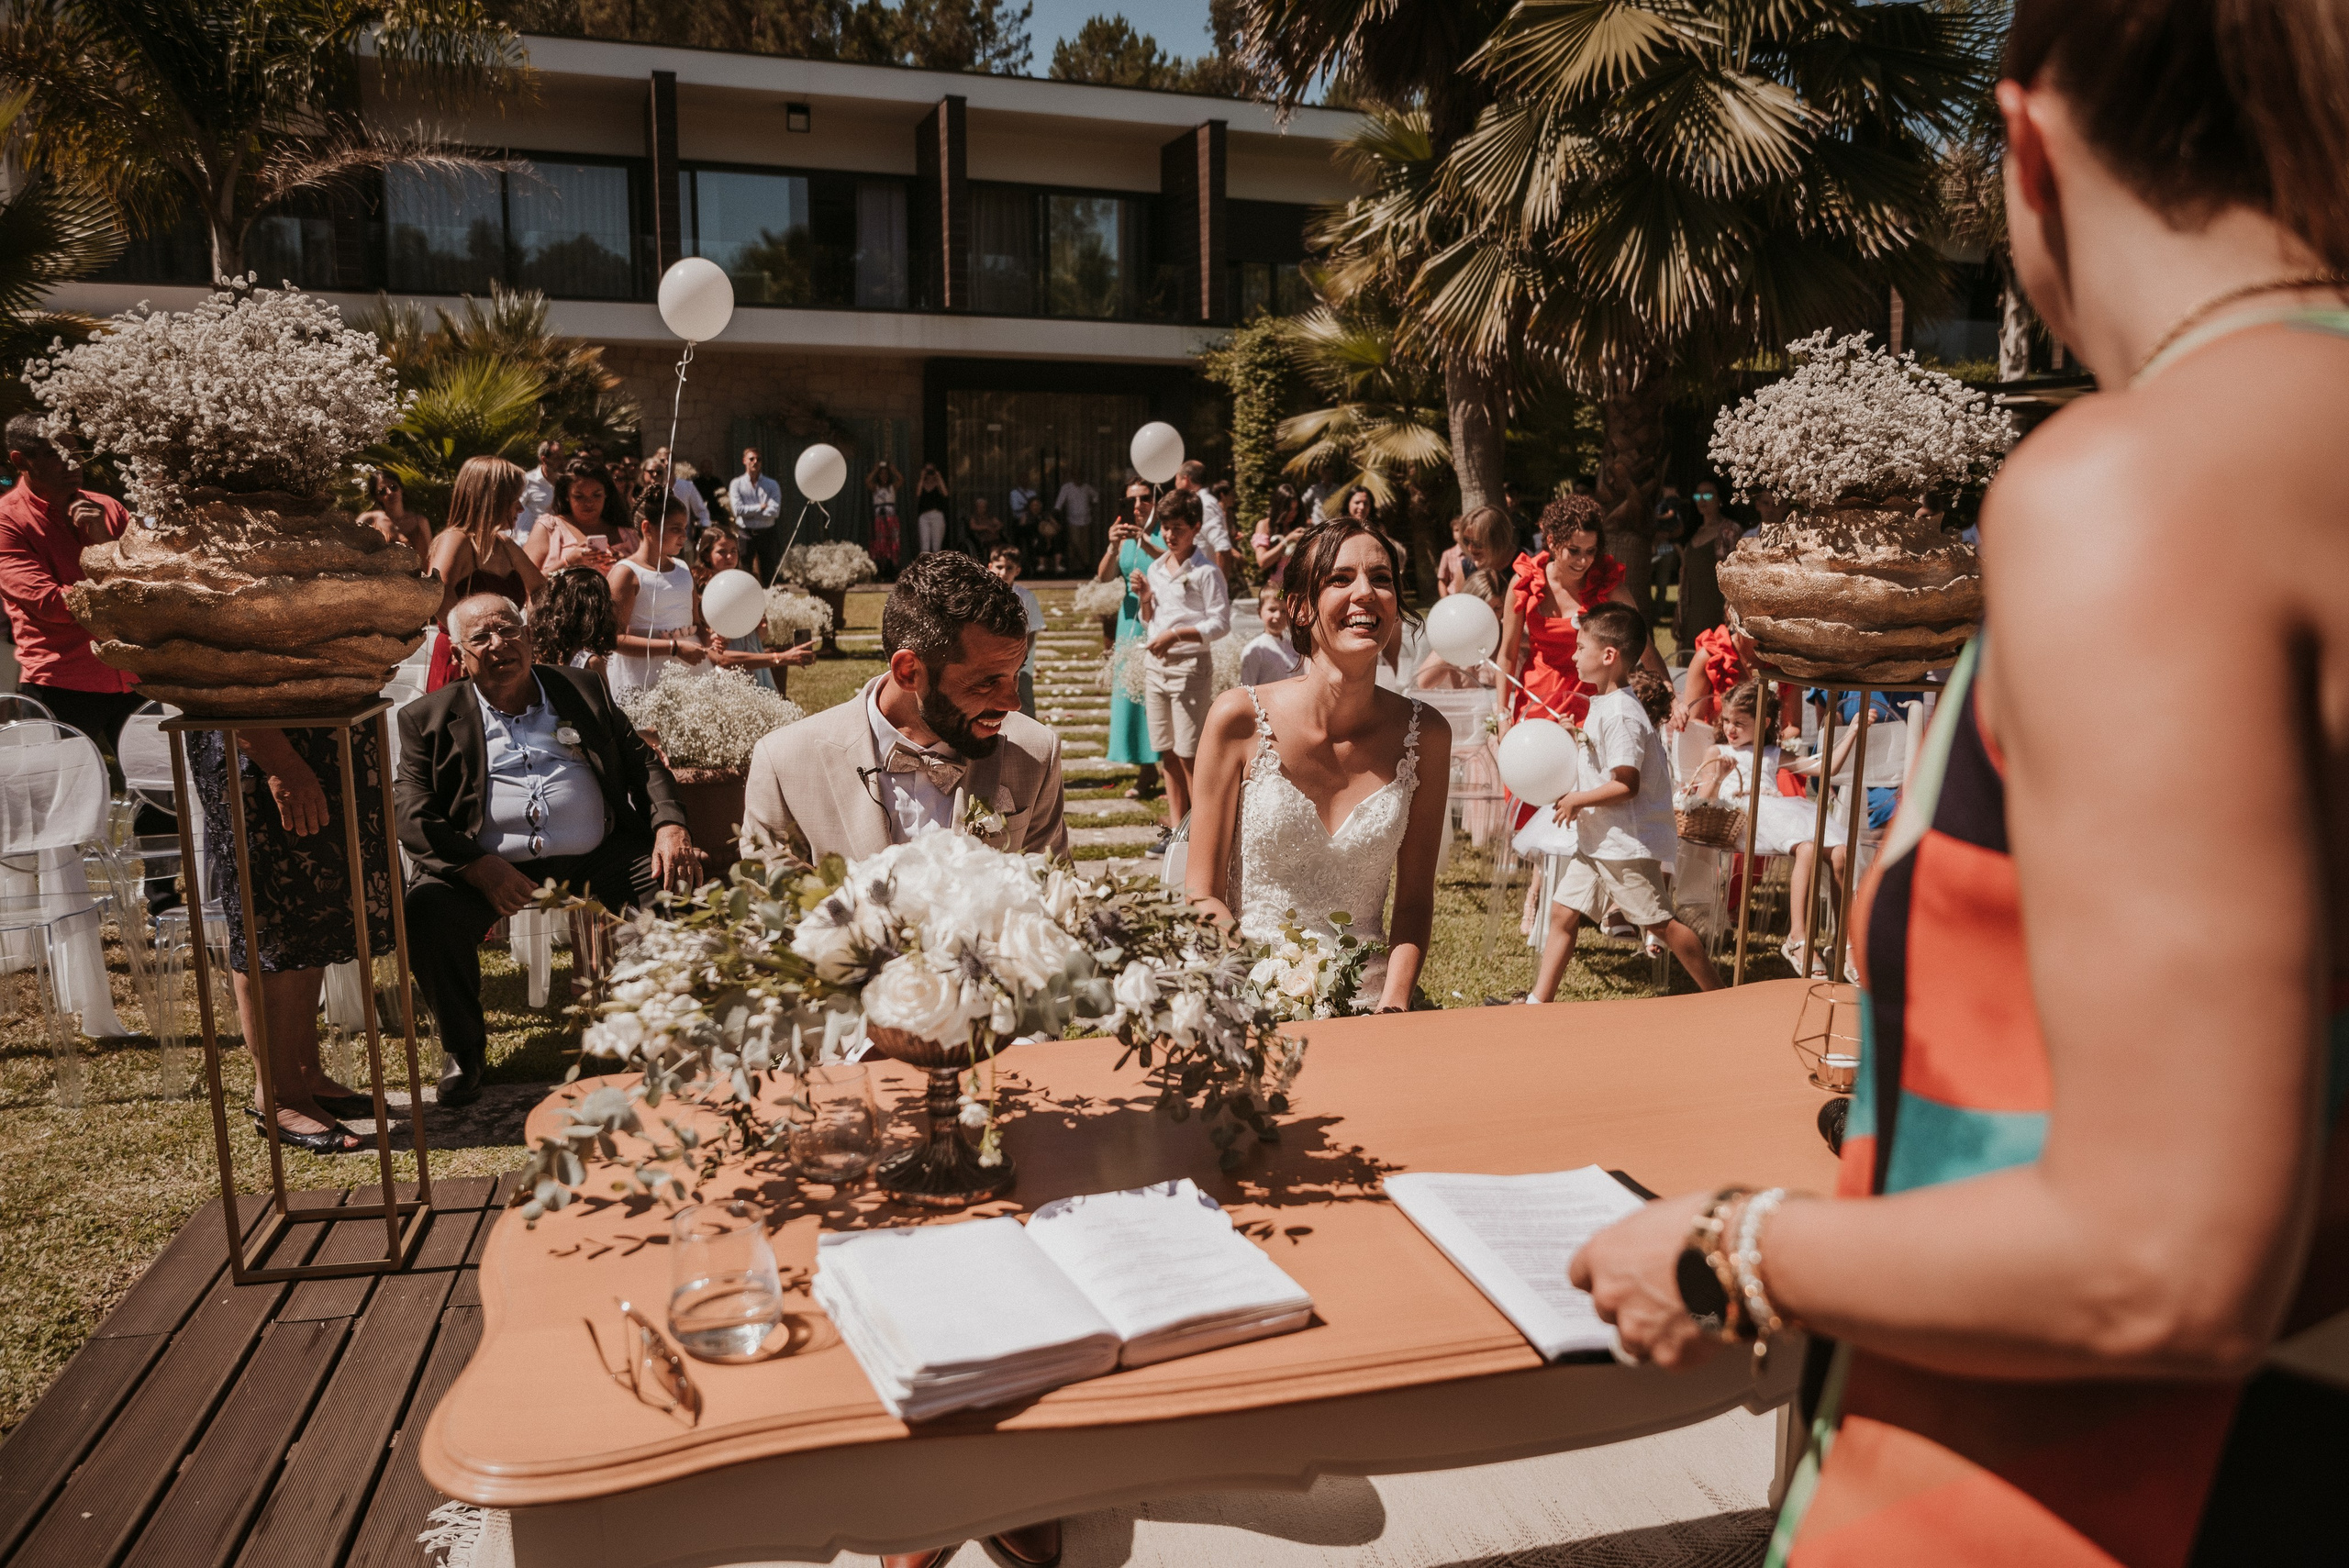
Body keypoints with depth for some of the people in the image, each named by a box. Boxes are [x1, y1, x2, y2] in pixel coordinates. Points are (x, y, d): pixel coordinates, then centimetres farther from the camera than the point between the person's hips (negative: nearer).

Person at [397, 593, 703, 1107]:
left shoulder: (583, 689, 16)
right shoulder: (430, 718, 9)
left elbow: (643, 762, 14)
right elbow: (412, 813, -1)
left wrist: (669, 826, -7)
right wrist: (477, 866, -20)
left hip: (599, 857, 2)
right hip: (489, 866, -1)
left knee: (683, 886, -21)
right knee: (426, 911, -30)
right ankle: (466, 1051, -4)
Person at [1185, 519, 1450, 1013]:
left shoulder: (1424, 735, 0)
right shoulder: (1240, 719, -7)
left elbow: (1414, 900, 7)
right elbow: (1202, 894, -2)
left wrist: (1393, 1008, -8)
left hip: (1366, 1003, 2)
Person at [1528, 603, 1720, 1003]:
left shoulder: (1620, 714, -21)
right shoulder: (1604, 705, 10)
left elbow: (1626, 785, -25)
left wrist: (1578, 800, -16)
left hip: (1627, 842, -10)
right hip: (1595, 839, 10)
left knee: (1660, 924, 0)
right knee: (1563, 913, 8)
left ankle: (1719, 996, 15)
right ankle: (1538, 1002, 12)